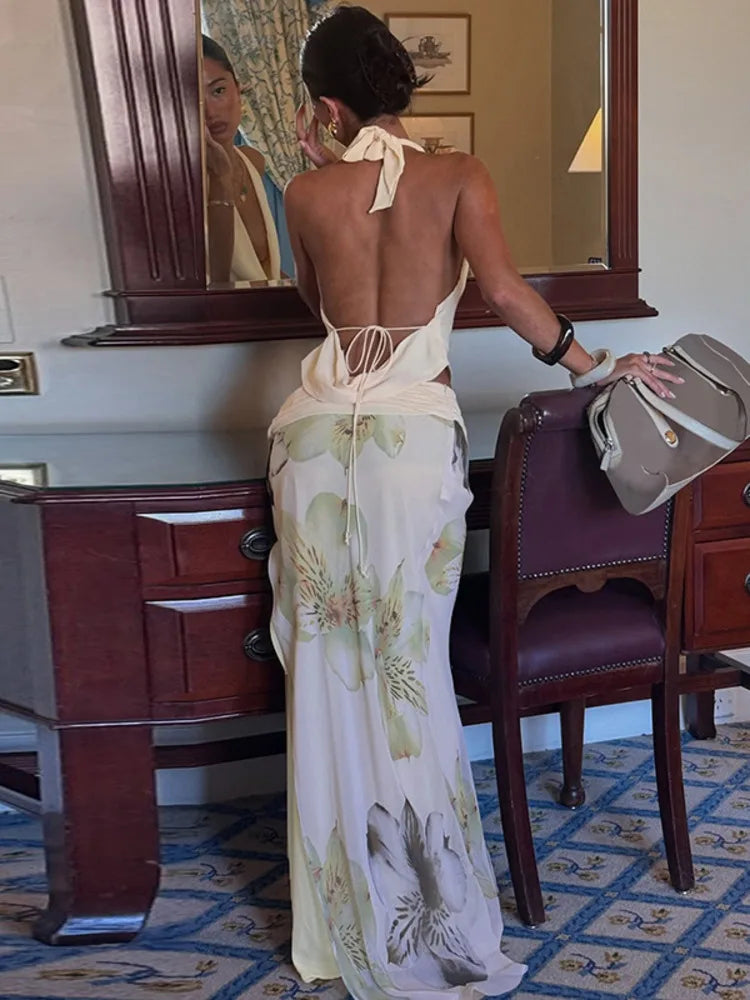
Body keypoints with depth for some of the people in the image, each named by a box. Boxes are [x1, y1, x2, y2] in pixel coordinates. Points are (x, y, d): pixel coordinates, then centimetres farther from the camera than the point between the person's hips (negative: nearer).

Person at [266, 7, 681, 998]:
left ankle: (354, 912, 22)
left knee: (330, 666, 11)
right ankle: (434, 911, 16)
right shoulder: (458, 176, 0)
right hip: (414, 434, -1)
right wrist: (588, 363, -2)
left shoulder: (307, 195, 5)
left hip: (321, 430, 2)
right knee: (407, 666, 8)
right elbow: (503, 289, -14)